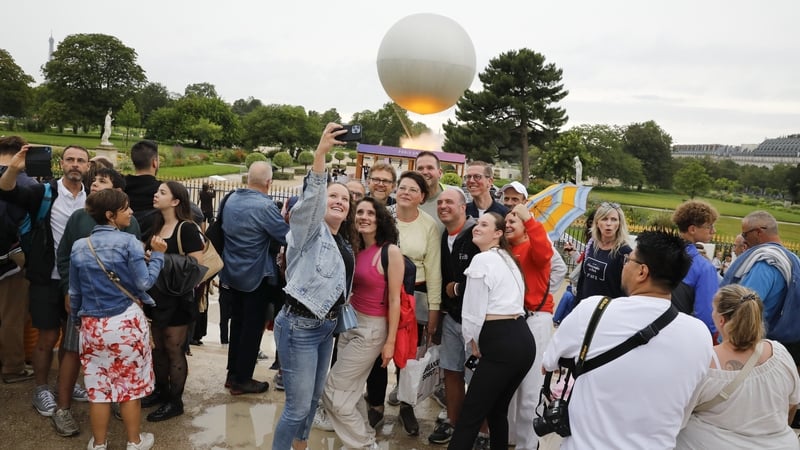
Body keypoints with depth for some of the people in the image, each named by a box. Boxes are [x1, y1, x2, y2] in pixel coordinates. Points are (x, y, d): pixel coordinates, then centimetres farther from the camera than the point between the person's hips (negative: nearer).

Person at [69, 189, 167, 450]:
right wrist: (157, 254, -2)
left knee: (98, 386, 14)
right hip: (127, 322, -4)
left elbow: (74, 292, 11)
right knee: (130, 384, 11)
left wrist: (76, 318, 26)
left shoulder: (78, 247, 3)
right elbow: (144, 283, -14)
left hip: (92, 325, 4)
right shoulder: (128, 242, -13)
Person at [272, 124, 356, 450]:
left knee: (314, 399, 20)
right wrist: (321, 151, -42)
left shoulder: (344, 242, 11)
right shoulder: (309, 229, -10)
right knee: (298, 406, -3)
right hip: (300, 326, -8)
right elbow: (311, 198, -31)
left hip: (327, 326, 8)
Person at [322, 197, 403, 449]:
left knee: (332, 391, -2)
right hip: (349, 323, 7)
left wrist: (390, 341, -14)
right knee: (348, 394, 12)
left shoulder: (391, 252, -14)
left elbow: (394, 300, -14)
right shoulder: (355, 250, 7)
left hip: (372, 328, -7)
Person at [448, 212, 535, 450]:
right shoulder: (508, 259, 20)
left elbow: (474, 310, -7)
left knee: (470, 415, -5)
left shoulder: (482, 260, -8)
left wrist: (473, 342, 9)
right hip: (523, 339, 9)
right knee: (497, 410, 20)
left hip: (501, 344, -9)